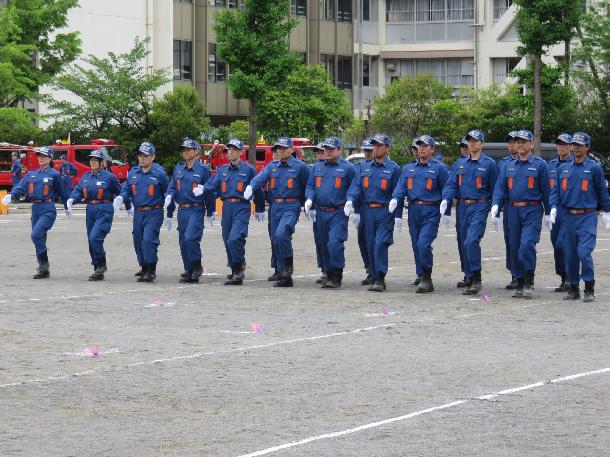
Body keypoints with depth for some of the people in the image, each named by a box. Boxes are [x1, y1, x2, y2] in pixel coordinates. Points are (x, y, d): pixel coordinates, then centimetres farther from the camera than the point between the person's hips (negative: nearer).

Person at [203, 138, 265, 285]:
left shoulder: (248, 169, 1)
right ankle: (236, 272, 20)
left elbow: (257, 189, 7)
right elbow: (212, 185, 4)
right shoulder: (222, 170, 14)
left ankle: (239, 266, -6)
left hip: (242, 208, -5)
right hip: (227, 207, 5)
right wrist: (202, 189, -18)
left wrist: (260, 210, 10)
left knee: (234, 238, -21)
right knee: (228, 241, 8)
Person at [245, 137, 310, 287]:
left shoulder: (300, 167, 0)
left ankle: (288, 266, -9)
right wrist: (251, 186, -25)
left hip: (291, 206, -6)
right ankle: (284, 277, 14)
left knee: (281, 234, -27)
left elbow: (307, 187, 4)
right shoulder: (272, 166, 12)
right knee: (276, 241, 7)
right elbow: (261, 177, -4)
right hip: (275, 207, 6)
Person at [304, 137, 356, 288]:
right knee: (323, 246, 10)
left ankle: (336, 277, -12)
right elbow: (310, 186, 17)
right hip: (321, 213, 6)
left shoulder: (348, 168, 0)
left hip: (338, 213, -5)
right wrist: (309, 199, -3)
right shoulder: (317, 167, 13)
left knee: (335, 243, -18)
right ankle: (329, 275, 22)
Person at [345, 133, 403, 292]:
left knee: (381, 243, -16)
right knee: (371, 245, 7)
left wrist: (398, 216, -7)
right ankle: (376, 278, 17)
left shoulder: (393, 169, 0)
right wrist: (350, 200, -15)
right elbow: (356, 186, 6)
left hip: (385, 213, -5)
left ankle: (380, 279, -17)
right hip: (367, 212, 5)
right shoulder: (364, 168, 13)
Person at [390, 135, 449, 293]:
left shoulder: (439, 168, 2)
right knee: (416, 245, 10)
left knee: (423, 243, -18)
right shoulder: (408, 168, 15)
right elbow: (401, 186, 7)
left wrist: (447, 213, -1)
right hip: (414, 210, 5)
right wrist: (395, 199, -15)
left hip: (431, 212, -5)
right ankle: (421, 275, 25)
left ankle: (426, 278, -16)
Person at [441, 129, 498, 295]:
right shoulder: (459, 164, 13)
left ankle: (476, 279, -17)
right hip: (462, 207, 5)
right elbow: (451, 184, 7)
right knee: (464, 243, 10)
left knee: (471, 241, -20)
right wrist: (446, 199, -13)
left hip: (479, 207, -5)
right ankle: (468, 277, 22)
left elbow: (494, 188, 4)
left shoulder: (489, 164, 1)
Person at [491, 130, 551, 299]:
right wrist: (496, 204, -12)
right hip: (513, 211, 4)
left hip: (532, 211, -4)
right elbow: (500, 187, 6)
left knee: (527, 244, -19)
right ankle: (519, 284, 17)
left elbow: (546, 190, 3)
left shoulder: (540, 165, 1)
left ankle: (529, 282, -8)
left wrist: (548, 213, 2)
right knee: (514, 247, 6)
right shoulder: (508, 166, 12)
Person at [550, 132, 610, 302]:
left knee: (584, 252, -15)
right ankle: (573, 288, 18)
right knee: (570, 254, 7)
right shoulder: (563, 168, 10)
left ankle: (589, 289, -4)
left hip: (587, 217, -4)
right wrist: (554, 207, -5)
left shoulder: (594, 168, 0)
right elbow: (555, 191, 10)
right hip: (569, 217, 4)